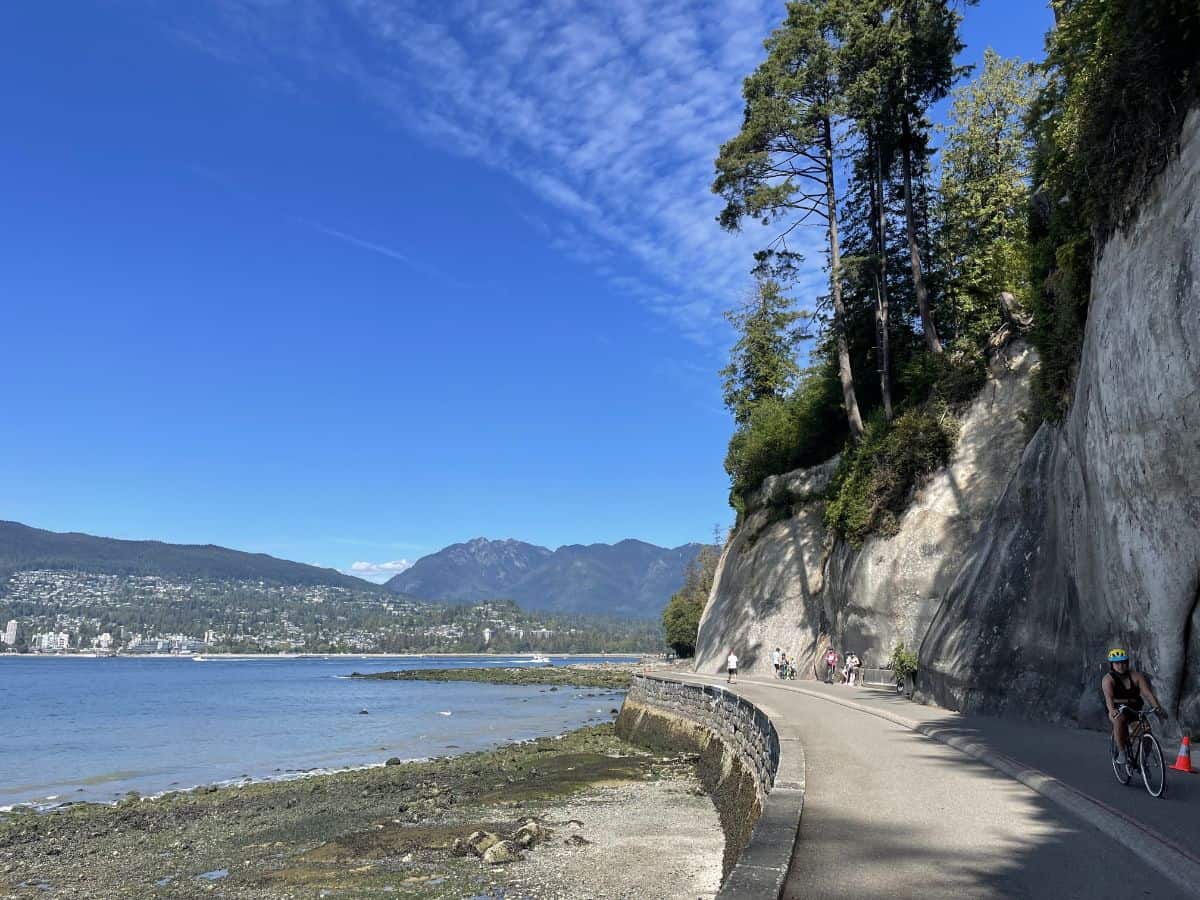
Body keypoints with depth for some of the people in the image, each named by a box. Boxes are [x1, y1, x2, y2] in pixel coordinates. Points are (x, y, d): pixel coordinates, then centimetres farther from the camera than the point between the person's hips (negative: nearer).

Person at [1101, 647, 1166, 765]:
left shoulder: (1136, 676, -5)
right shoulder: (1108, 679, -13)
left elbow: (1148, 693, -17)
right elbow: (1108, 696, -30)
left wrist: (1158, 708, -34)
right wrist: (1112, 710, -50)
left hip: (1134, 711, 3)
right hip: (1117, 711, -3)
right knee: (1119, 720, -36)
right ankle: (1122, 752, -25)